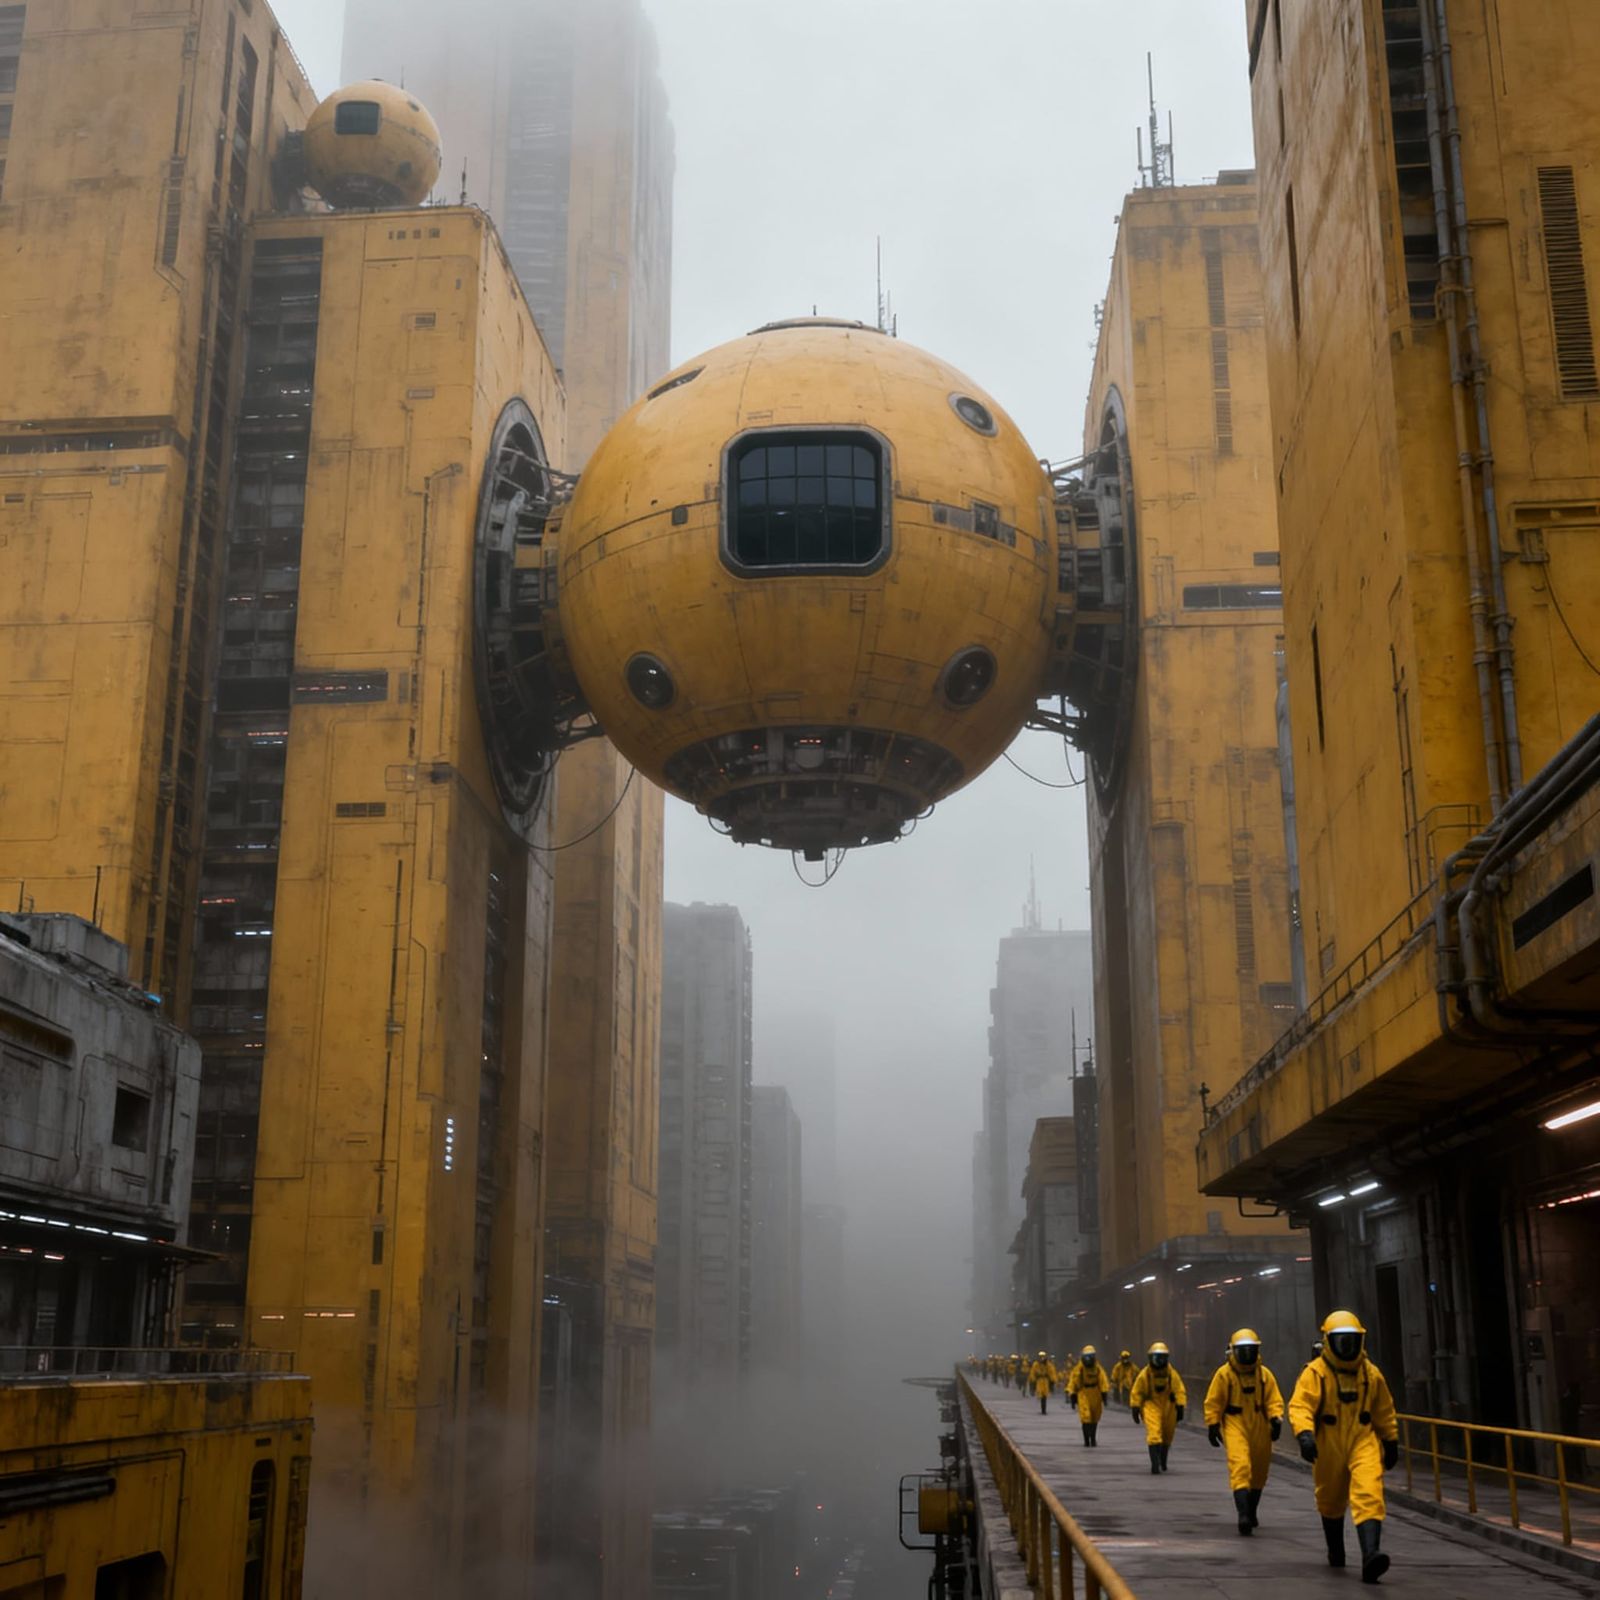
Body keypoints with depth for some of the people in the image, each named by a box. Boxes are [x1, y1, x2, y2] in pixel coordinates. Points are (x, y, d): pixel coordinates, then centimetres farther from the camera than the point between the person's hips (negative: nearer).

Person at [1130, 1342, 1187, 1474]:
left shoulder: (1172, 1373, -6)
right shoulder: (1145, 1373, -8)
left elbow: (1180, 1391, -2)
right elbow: (1136, 1392, -1)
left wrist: (1180, 1408, -8)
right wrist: (1135, 1408, -3)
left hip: (1168, 1407, 3)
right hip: (1151, 1407, -3)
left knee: (1167, 1436, 16)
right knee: (1154, 1435, -18)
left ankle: (1163, 1460, 41)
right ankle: (1155, 1464, -17)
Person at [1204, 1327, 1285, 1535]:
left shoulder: (1264, 1374, 1)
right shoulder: (1224, 1374, -6)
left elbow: (1274, 1400, 4)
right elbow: (1213, 1402, -1)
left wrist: (1276, 1418, -12)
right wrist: (1213, 1425, -3)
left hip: (1259, 1428, 4)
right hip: (1234, 1426, -4)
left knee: (1259, 1472, 15)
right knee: (1240, 1467, -20)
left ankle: (1252, 1512, 35)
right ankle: (1243, 1515, -26)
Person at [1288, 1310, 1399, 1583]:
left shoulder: (1371, 1374, 2)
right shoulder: (1315, 1372, -11)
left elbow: (1384, 1410, 17)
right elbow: (1300, 1406, -23)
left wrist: (1391, 1442, 22)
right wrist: (1304, 1434, -40)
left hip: (1363, 1442, 1)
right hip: (1328, 1446, -1)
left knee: (1369, 1496, -20)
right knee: (1330, 1501, 16)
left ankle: (1370, 1557, -31)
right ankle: (1335, 1551, 41)